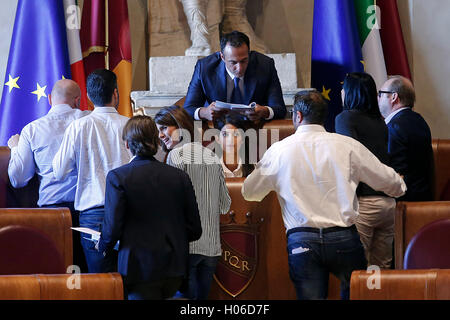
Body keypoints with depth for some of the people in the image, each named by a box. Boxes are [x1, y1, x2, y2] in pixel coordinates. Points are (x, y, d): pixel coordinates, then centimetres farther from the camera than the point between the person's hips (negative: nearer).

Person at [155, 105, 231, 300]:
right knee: (202, 296, 11)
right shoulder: (212, 156, 12)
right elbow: (225, 205, 15)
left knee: (185, 295, -4)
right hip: (211, 245, 7)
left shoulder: (176, 155, -8)